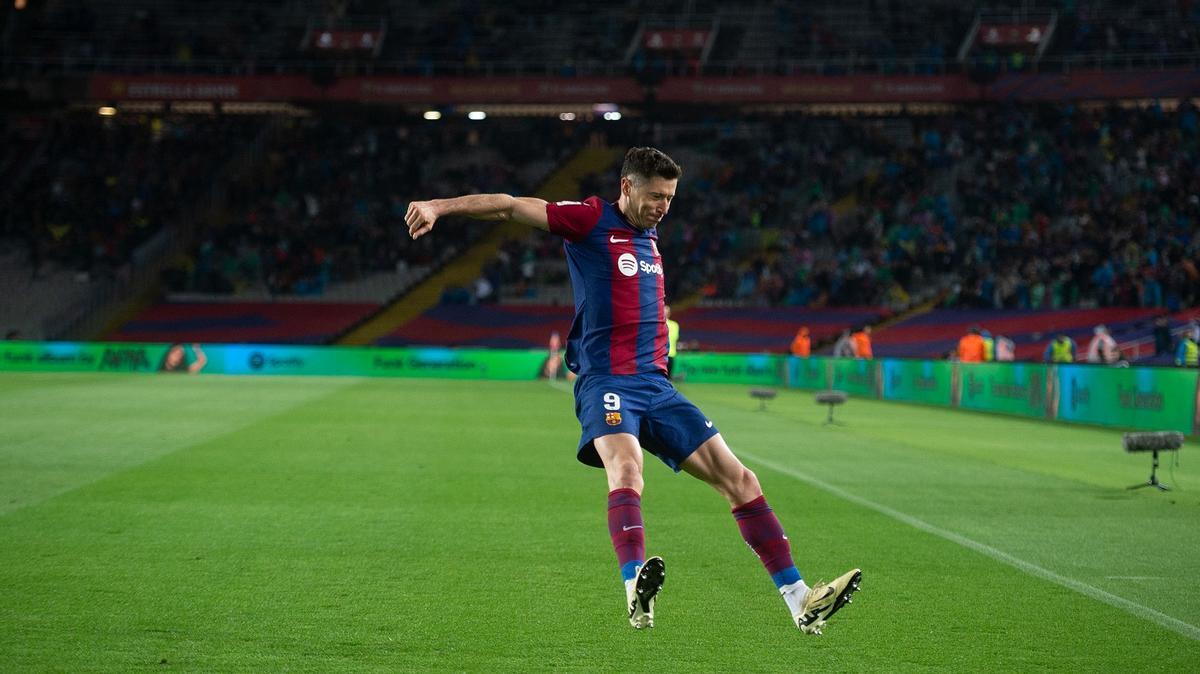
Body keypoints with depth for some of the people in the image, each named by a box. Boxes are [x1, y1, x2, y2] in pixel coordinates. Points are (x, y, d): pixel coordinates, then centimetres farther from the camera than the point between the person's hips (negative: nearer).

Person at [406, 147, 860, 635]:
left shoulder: (650, 237, 19)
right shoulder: (592, 220, -2)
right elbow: (509, 207, -8)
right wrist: (439, 206, -17)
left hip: (656, 386, 7)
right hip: (607, 383, -7)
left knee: (739, 479, 1)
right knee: (626, 469, -35)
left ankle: (801, 602, 3)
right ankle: (636, 592, -52)